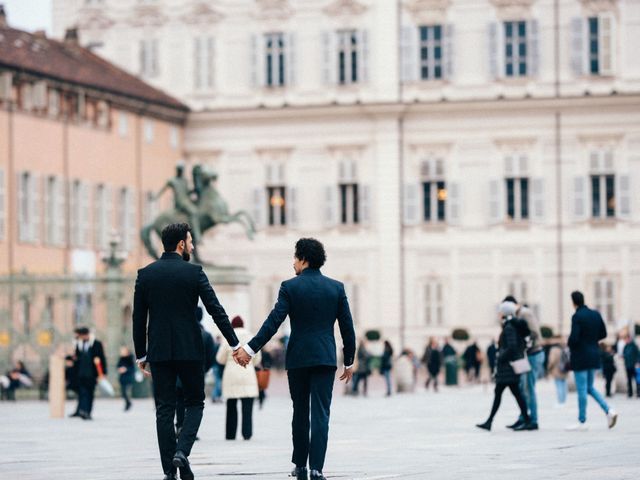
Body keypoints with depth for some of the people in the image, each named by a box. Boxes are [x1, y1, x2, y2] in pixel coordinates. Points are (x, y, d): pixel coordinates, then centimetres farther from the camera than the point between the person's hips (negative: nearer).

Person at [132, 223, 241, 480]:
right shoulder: (194, 272, -5)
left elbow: (138, 318, 4)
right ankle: (182, 451, -10)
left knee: (164, 409, 5)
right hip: (189, 349, -2)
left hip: (159, 352, 2)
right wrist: (235, 343, -1)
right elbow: (216, 310, -7)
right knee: (195, 403, 12)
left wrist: (140, 355, 12)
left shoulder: (145, 274, 3)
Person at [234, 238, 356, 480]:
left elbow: (273, 322, -10)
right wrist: (349, 361, 13)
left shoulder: (290, 287, -4)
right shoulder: (336, 287, 4)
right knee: (320, 414, -2)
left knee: (300, 413, 13)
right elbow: (347, 327, 5)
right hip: (325, 358, 1)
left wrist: (250, 348, -7)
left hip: (298, 358, 0)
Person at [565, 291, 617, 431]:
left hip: (581, 357, -7)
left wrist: (570, 346, 0)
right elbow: (603, 334, 9)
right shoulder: (595, 314, 5)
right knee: (590, 387, 18)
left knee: (582, 390, 0)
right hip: (594, 355, 7)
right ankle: (609, 410, 2)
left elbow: (574, 338, -21)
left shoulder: (577, 317, -17)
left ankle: (582, 422, 4)